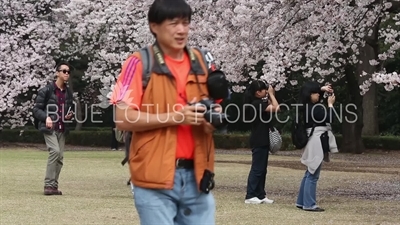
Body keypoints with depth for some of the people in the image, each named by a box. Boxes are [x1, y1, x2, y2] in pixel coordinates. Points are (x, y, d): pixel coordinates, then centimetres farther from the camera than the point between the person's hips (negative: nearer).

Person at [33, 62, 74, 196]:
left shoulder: (68, 92, 12)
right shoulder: (46, 90, -5)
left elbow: (71, 109, 25)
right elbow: (36, 109, -4)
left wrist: (70, 115, 2)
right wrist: (46, 117, -21)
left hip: (62, 129, 6)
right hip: (49, 128, -6)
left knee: (60, 157, 3)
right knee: (55, 151, -22)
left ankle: (53, 186, 11)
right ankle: (49, 185, -18)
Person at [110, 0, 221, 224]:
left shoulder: (202, 61, 12)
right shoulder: (140, 63, -4)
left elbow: (213, 105, 25)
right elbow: (123, 118, -11)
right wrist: (175, 116, -18)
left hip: (196, 174, 5)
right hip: (156, 176, -5)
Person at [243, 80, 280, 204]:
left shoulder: (259, 103, 13)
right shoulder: (257, 104, -18)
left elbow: (274, 108, 19)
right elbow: (275, 108, -23)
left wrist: (271, 95, 10)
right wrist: (271, 94, -12)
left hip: (262, 140, 10)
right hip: (258, 141, -10)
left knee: (262, 169, 11)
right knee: (257, 169, -7)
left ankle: (260, 195, 15)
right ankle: (250, 196, -5)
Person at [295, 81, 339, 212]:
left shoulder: (307, 106, 10)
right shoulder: (314, 108, -18)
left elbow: (314, 95, 30)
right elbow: (329, 119, -14)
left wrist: (322, 89, 15)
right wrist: (330, 104, -5)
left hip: (314, 142, 10)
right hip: (317, 142, -10)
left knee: (310, 174, 16)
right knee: (313, 175, -6)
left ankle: (301, 202, 21)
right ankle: (309, 204, -4)